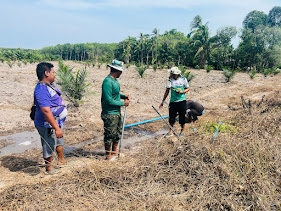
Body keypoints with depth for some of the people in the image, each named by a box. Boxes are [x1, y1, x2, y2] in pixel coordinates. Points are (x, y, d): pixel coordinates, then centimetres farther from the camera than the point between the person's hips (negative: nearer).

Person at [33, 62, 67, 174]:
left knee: (59, 141, 27)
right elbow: (46, 111, -34)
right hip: (48, 125, -10)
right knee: (49, 146, 8)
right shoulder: (41, 90, -28)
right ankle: (49, 167, 29)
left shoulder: (49, 85, 4)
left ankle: (61, 160, 48)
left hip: (56, 121, 10)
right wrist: (56, 128, -33)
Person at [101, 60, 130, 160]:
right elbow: (109, 100, -25)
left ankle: (114, 152, 37)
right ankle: (108, 155, 20)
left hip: (117, 112, 10)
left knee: (118, 133, 20)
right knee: (110, 135, 4)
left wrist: (124, 96, 3)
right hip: (110, 114, -10)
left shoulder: (114, 80, 7)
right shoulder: (108, 82, -22)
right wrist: (123, 103, -16)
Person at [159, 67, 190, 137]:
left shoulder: (183, 79, -3)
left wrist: (182, 92, -15)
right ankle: (171, 132, 17)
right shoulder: (170, 80, 0)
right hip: (173, 101, 1)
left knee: (182, 117, 6)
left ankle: (182, 131, 25)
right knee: (171, 117, 2)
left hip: (182, 100, -1)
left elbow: (188, 88, 6)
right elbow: (167, 91, 5)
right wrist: (163, 101, 4)